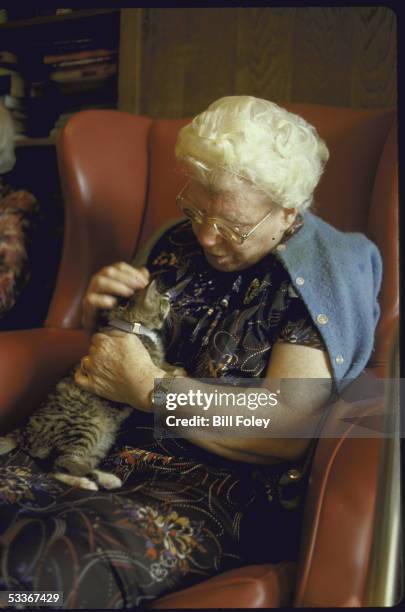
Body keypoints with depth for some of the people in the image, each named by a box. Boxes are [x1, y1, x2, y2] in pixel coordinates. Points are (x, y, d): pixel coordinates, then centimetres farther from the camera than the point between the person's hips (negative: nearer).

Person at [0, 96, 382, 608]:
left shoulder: (322, 276, -6)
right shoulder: (183, 243, 11)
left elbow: (286, 431, -16)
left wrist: (149, 387, -17)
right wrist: (100, 312, -2)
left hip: (219, 489, -6)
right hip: (113, 447, 6)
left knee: (54, 560, -34)